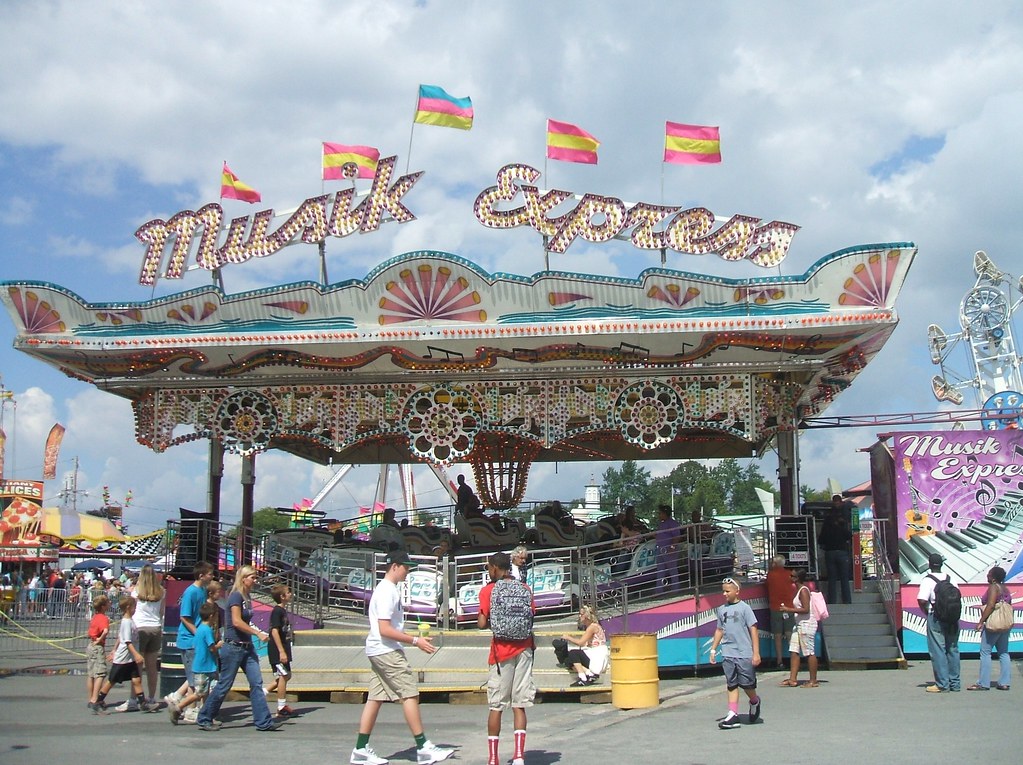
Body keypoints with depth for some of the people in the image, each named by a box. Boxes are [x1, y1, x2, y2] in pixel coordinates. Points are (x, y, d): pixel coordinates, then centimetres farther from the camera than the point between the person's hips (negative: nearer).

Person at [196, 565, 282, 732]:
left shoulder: (247, 597, 13)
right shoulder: (236, 596, -13)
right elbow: (237, 621, -22)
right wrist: (258, 633, -21)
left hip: (247, 647, 8)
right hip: (233, 647, -8)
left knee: (257, 683, 2)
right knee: (224, 685, 1)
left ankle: (264, 721, 2)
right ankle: (204, 719, 15)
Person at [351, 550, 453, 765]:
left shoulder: (388, 589, 17)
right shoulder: (386, 592, -16)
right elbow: (384, 629, -22)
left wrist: (413, 638, 18)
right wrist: (415, 641, -19)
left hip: (379, 652, 10)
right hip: (386, 651, -10)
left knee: (375, 698, 9)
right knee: (410, 694, -8)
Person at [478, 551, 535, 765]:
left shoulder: (489, 590, -4)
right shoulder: (525, 589, 7)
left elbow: (482, 623, -9)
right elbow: (532, 618, 6)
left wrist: (492, 623, 10)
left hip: (502, 651, -3)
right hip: (524, 650, 3)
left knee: (496, 706, 4)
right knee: (519, 705, 4)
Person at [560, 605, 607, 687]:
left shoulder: (593, 626, -13)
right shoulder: (588, 627, 16)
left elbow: (581, 642, -18)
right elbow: (584, 644, 10)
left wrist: (568, 637, -5)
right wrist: (569, 639, 3)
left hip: (598, 657, -10)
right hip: (592, 656, 10)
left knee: (573, 653, -19)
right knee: (568, 660, -1)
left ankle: (583, 679, -21)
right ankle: (589, 673, -16)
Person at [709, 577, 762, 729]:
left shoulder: (744, 607, -5)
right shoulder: (722, 610, 11)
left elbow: (753, 629, -6)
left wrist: (756, 653, -10)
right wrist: (713, 650, 16)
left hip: (744, 654, -4)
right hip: (728, 654, 5)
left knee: (747, 684, 1)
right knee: (731, 685, 3)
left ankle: (755, 702, 30)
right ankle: (733, 715, 3)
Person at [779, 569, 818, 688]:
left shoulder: (803, 590, -15)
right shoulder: (799, 589, 14)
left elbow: (806, 609, -23)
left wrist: (789, 610, -19)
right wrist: (789, 609, 14)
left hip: (807, 624, -10)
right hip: (799, 624, 10)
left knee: (809, 653, -3)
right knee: (794, 651, 7)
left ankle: (813, 681, 4)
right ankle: (792, 679, 9)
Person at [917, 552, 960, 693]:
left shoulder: (928, 580, -10)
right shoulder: (950, 579, 7)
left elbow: (922, 600, -20)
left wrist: (926, 611, -3)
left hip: (936, 619, -5)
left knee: (938, 651, 0)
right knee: (953, 650, 12)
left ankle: (942, 684, 0)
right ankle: (954, 683, 17)